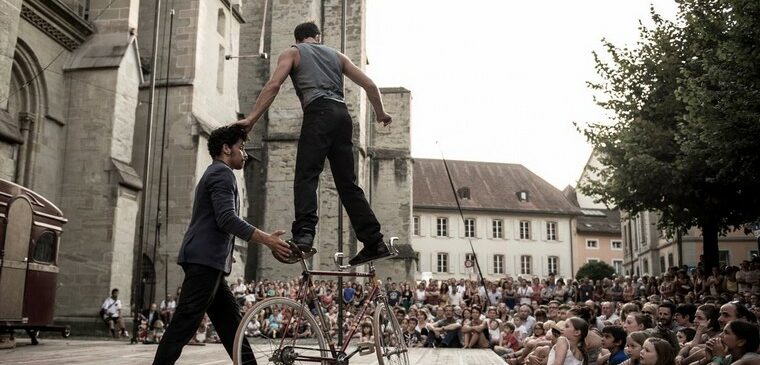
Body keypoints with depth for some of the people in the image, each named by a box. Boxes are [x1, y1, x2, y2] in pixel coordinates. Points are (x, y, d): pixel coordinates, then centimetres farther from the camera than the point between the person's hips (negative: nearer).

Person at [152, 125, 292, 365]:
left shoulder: (214, 173, 26)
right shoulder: (222, 173, -7)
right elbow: (228, 219, -20)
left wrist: (263, 238, 29)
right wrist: (267, 239, -20)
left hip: (205, 260, 11)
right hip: (205, 260, -11)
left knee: (228, 316, 10)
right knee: (185, 322, -10)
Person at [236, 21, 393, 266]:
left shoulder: (292, 53, 18)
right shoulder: (337, 55, 29)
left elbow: (273, 85, 1)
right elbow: (370, 85, 23)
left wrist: (251, 118, -4)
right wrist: (380, 113, 38)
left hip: (318, 113, -5)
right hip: (343, 115, 5)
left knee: (306, 177, -15)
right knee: (347, 183, 8)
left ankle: (304, 237, -36)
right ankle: (375, 243, 5)